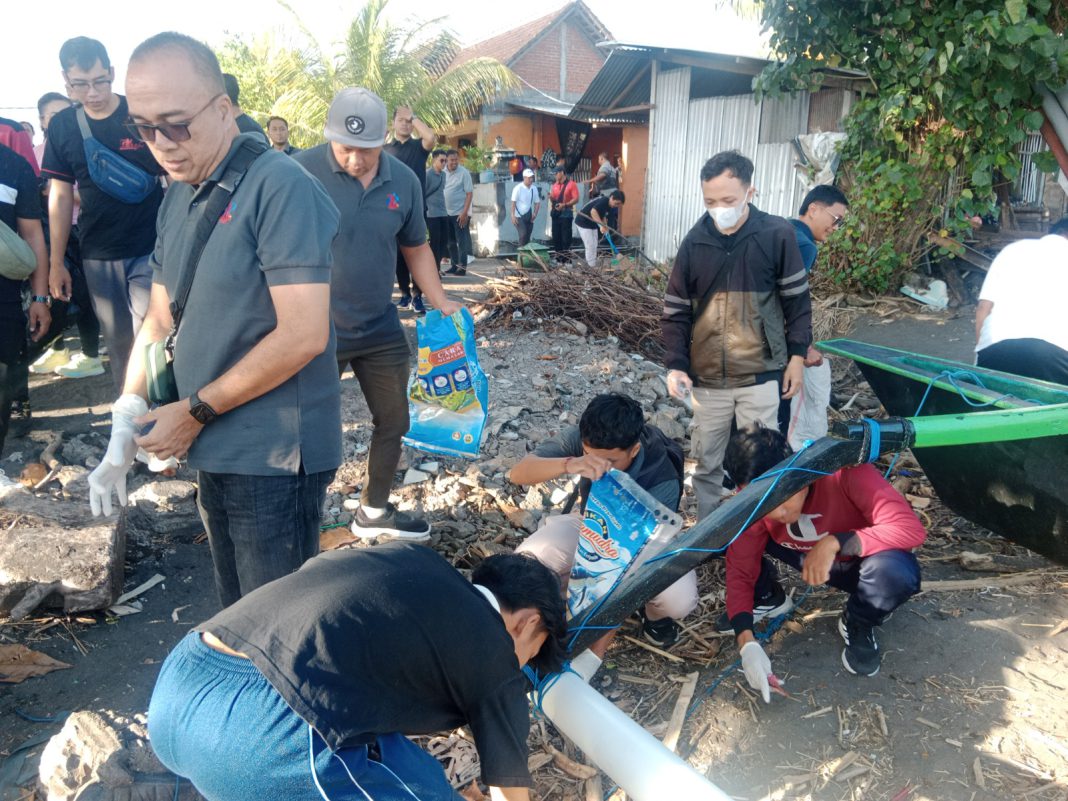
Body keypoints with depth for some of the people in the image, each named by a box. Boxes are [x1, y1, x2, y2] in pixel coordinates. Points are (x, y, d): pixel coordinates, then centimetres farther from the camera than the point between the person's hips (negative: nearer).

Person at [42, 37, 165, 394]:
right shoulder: (61, 126, 4)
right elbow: (61, 196, 8)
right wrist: (56, 262, 6)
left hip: (152, 249, -3)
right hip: (97, 256, 3)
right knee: (119, 344, 10)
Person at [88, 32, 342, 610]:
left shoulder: (279, 187, -16)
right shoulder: (177, 198, 10)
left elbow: (304, 334, -22)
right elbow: (160, 318, 14)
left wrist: (195, 412, -13)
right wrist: (127, 417, 0)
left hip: (273, 458, -8)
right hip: (212, 453, 8)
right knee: (236, 616, 21)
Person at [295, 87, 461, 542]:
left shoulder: (404, 181, -1)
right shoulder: (301, 172, -15)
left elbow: (415, 248, 12)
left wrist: (441, 303, 5)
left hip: (381, 330, 5)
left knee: (393, 422, 15)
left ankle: (374, 511, 36)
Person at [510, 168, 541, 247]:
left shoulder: (534, 189, 3)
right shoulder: (518, 188, -11)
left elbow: (537, 203, 11)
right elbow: (513, 203, -10)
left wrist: (535, 214, -2)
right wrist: (513, 216, -15)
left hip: (529, 217, 5)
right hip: (519, 217, -5)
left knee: (527, 237, 6)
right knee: (523, 234, -17)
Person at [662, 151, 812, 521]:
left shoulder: (778, 235, -6)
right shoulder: (694, 242, 0)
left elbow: (797, 299, 3)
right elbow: (676, 311, 3)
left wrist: (797, 355, 1)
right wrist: (676, 364, -7)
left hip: (761, 373, -2)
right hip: (707, 377, 2)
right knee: (706, 462, 12)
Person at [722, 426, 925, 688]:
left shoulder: (842, 470, -34)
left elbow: (912, 529, -38)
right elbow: (740, 567, -20)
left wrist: (834, 543, -46)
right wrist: (747, 643, -32)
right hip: (808, 559, 2)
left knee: (895, 571, -38)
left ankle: (858, 625, -6)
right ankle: (765, 597, 7)